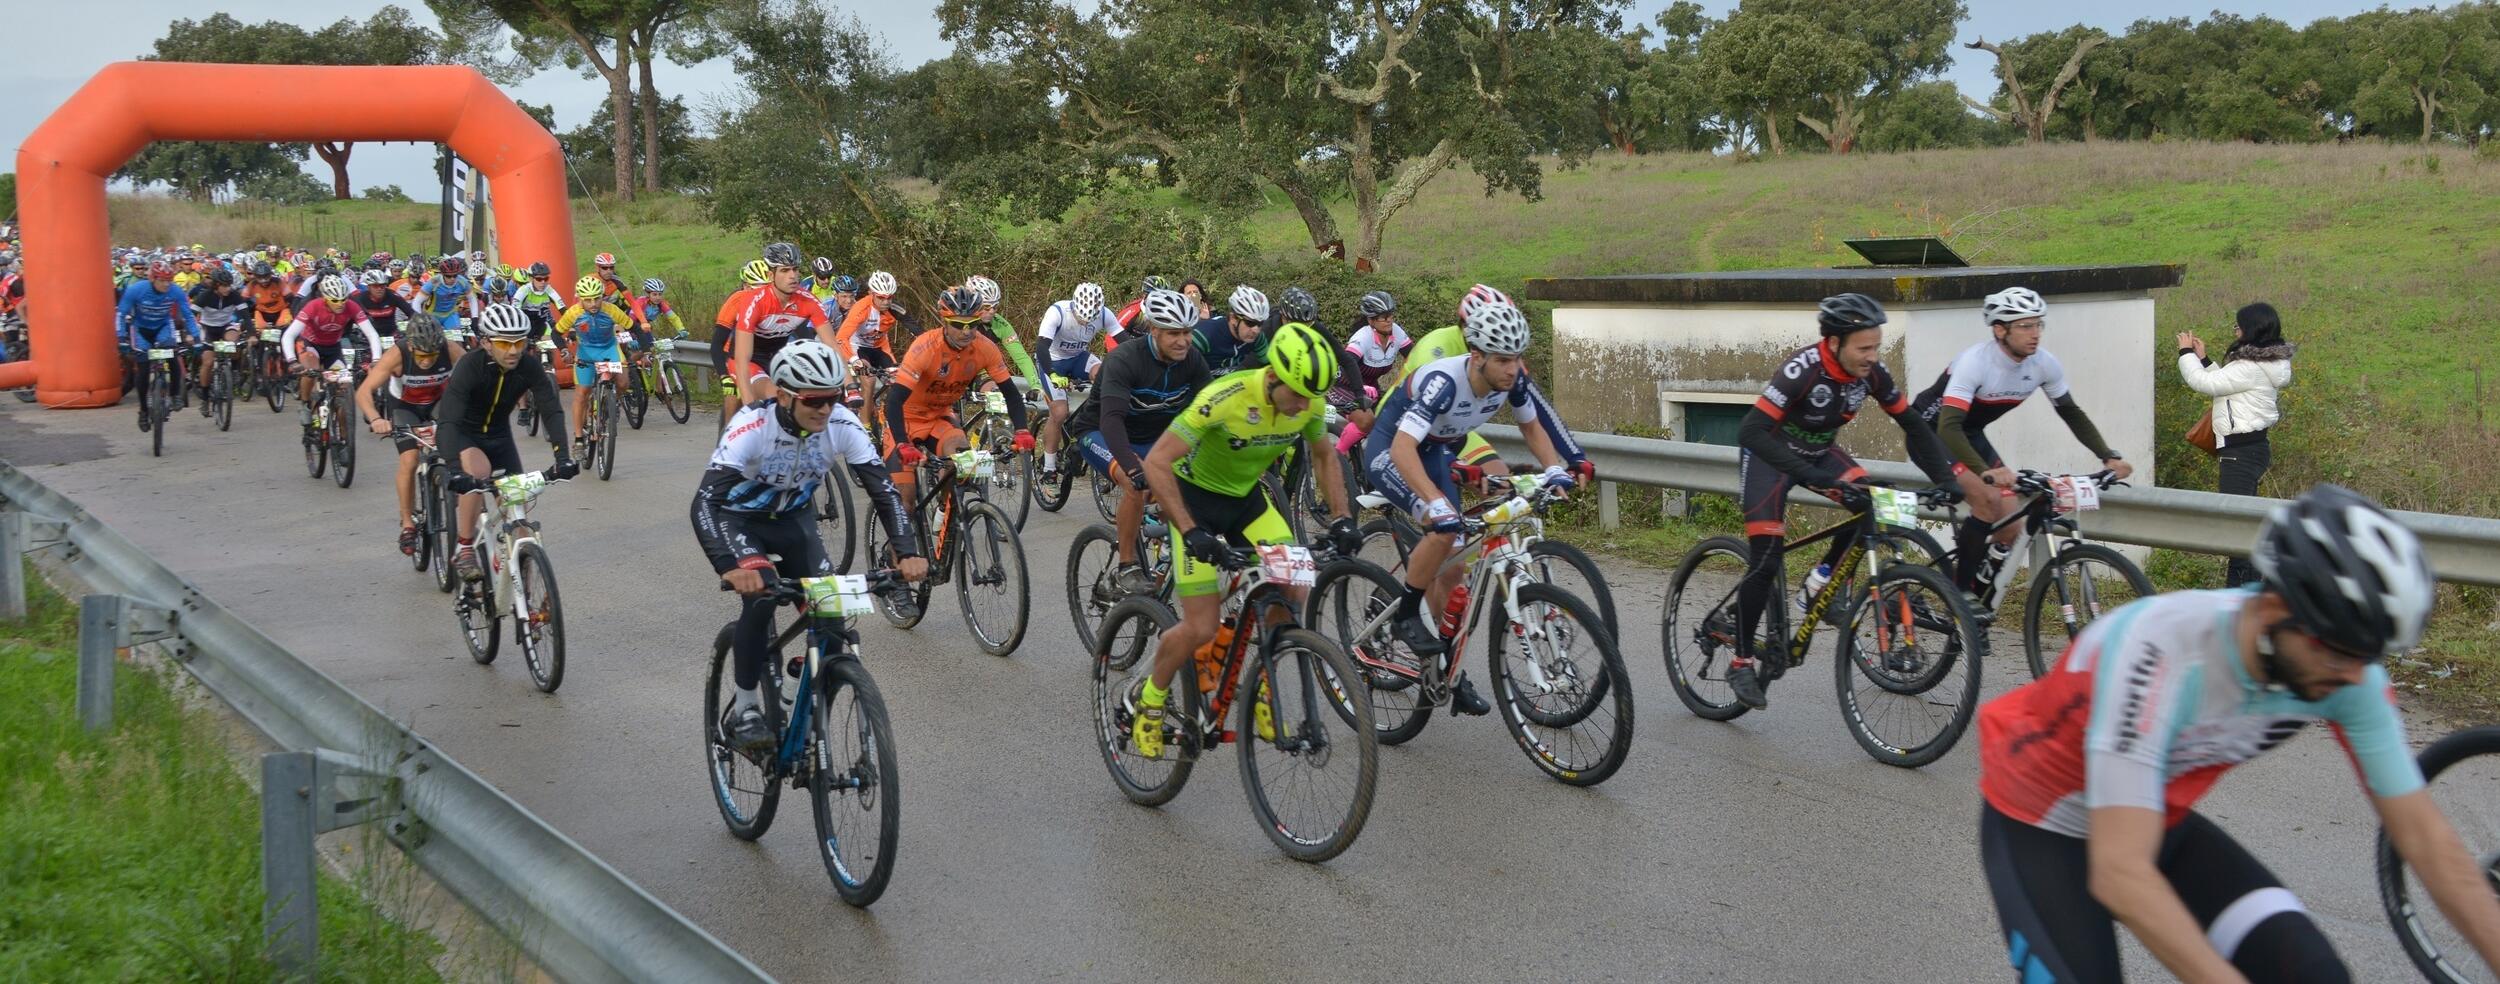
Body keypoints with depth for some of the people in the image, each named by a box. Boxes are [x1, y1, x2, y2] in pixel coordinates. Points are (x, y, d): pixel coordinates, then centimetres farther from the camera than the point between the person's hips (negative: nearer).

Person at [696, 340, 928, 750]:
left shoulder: (842, 424, -25)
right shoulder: (753, 426, -36)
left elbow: (884, 489, -23)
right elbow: (705, 502, -43)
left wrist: (908, 552, -38)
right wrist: (730, 566, -59)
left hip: (794, 519, 4)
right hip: (739, 519, -4)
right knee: (760, 596, -28)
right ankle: (744, 711, -10)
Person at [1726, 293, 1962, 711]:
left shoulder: (1871, 372, -17)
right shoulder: (1802, 370, -34)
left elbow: (1912, 425, -5)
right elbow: (1751, 431, -42)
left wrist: (1945, 479, -15)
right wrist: (1810, 475, -51)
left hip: (1817, 452, 6)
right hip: (1768, 455, -6)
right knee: (1766, 563, -13)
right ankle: (1741, 662, 0)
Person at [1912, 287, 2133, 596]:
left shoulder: (2045, 364, -13)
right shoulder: (1975, 362, -32)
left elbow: (2072, 413, 2)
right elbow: (1948, 428, -41)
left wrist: (2109, 457, -10)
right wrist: (1985, 471, -55)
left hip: (1971, 434, 7)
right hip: (1931, 431, -7)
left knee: (2009, 530, -5)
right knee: (1988, 497, -28)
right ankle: (1961, 589, -14)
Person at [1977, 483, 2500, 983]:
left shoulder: (2345, 666, -19)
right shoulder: (2160, 651, -38)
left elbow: (2427, 839, -10)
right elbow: (2119, 875, -41)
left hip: (2162, 824, 5)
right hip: (2041, 831, -5)